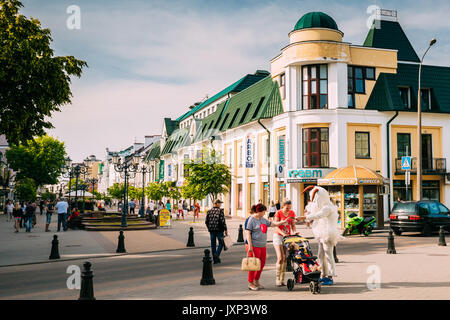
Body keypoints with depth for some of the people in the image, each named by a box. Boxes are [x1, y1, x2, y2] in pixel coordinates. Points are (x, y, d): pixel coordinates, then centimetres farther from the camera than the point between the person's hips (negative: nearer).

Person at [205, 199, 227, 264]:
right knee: (221, 243, 10)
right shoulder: (220, 211, -10)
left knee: (213, 244, 9)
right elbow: (223, 221, -14)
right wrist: (225, 230, -7)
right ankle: (217, 254, -11)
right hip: (219, 230, -5)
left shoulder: (209, 211, 6)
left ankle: (215, 259, 12)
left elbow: (206, 221, 7)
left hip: (211, 230, 5)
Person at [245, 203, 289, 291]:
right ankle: (250, 283, 9)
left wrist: (283, 222, 15)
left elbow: (272, 223, 24)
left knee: (262, 263, 12)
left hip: (263, 246, 8)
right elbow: (247, 233, -13)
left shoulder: (263, 219, 15)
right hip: (255, 246, -8)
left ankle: (256, 281, 27)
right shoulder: (251, 220, -9)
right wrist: (250, 246, -17)